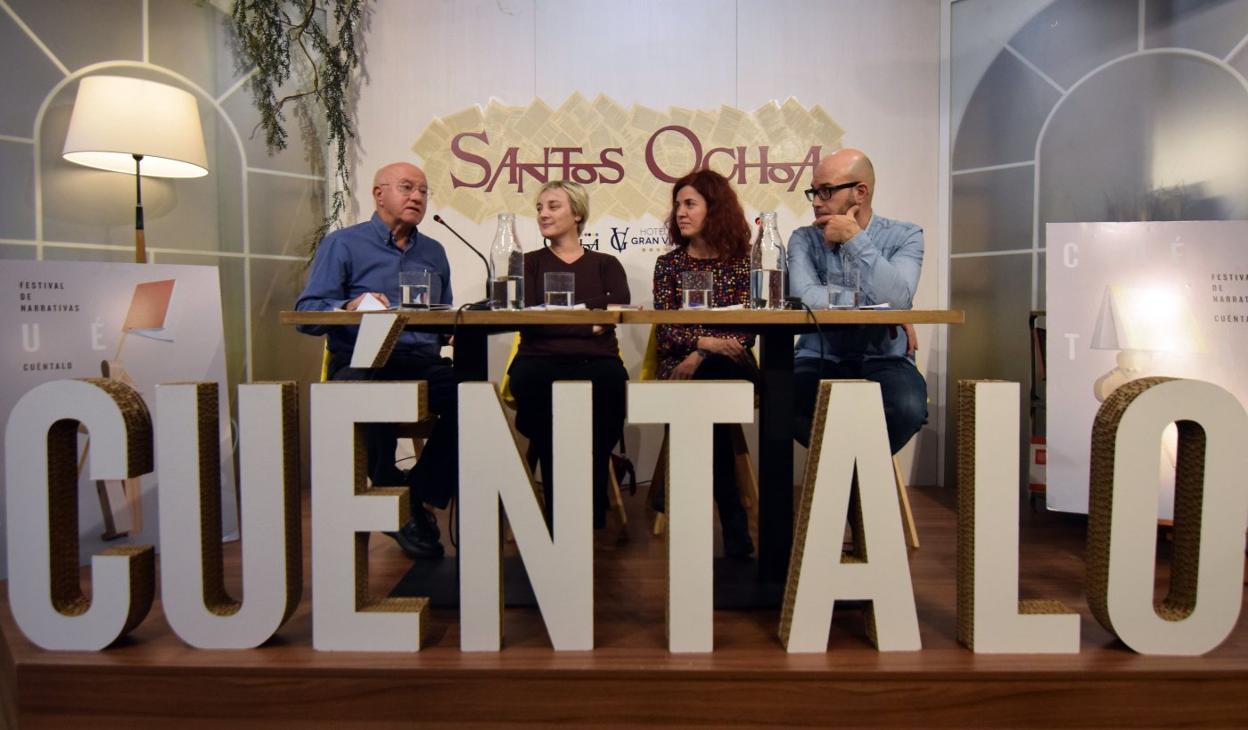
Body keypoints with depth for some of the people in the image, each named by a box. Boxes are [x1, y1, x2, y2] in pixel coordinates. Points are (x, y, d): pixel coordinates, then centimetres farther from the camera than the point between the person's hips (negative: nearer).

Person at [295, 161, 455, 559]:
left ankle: (420, 497, -13)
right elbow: (306, 314, 0)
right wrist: (349, 307, -20)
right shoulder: (343, 243, 10)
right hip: (363, 360, -3)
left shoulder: (434, 252, 25)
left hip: (423, 362, 4)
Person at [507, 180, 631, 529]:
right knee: (530, 381, -36)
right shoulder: (531, 263, 22)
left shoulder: (605, 264, 22)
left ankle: (593, 511, -23)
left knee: (611, 382, -36)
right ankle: (558, 510, -25)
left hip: (596, 359, 0)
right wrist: (585, 322, -5)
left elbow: (619, 304, -1)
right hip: (541, 357, 0)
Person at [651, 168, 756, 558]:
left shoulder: (742, 260, 8)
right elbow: (665, 329, 1)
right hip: (682, 365, 1)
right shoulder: (668, 264, 12)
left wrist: (702, 356, -17)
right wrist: (704, 340, -19)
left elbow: (747, 329, -2)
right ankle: (733, 522, -23)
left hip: (729, 364, -1)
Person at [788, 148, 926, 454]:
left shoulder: (904, 236, 4)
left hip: (883, 360, 0)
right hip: (820, 359, 1)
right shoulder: (804, 239, 6)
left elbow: (898, 299, -16)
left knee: (908, 407, -33)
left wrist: (855, 239, -12)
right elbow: (807, 297, -14)